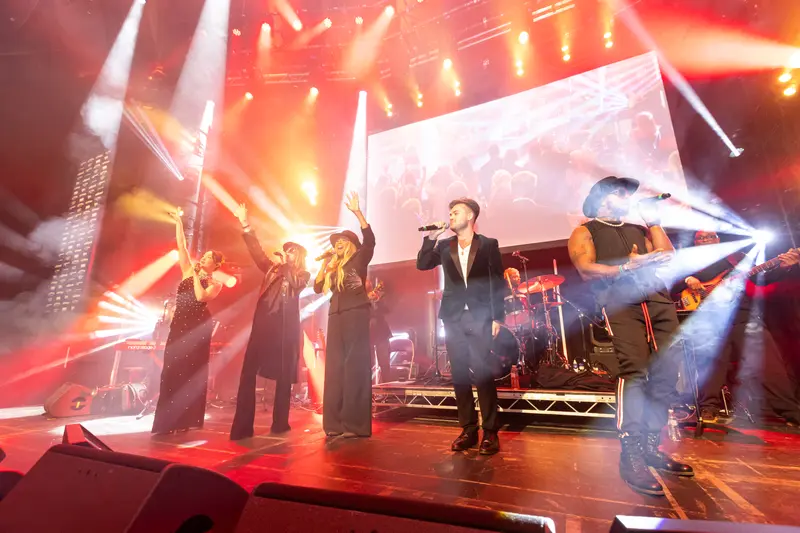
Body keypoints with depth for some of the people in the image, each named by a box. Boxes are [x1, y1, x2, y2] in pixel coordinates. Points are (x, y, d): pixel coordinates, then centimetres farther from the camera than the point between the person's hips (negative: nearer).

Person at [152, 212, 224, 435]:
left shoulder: (215, 285, 0)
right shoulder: (188, 271, 11)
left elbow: (201, 297, -19)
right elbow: (181, 246, 8)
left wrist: (196, 276, -9)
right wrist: (178, 222, 6)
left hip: (198, 327, -4)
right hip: (179, 325, 5)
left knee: (191, 371, -1)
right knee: (172, 370, 4)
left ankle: (187, 419, 7)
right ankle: (171, 419, 13)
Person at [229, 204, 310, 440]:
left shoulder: (302, 275, 13)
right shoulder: (272, 269, 21)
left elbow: (294, 284, -7)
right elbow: (257, 252, 10)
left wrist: (284, 265, -8)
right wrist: (245, 225, 2)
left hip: (286, 327, -2)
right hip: (264, 324, 2)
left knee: (284, 376, 2)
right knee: (248, 372, -7)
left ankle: (280, 423, 13)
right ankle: (242, 426, -4)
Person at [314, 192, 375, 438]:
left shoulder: (359, 259, 4)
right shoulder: (333, 268, 20)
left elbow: (370, 239, -13)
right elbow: (318, 288, 14)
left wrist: (357, 212, -18)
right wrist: (324, 265, 6)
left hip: (356, 314, -6)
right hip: (336, 316, 6)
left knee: (355, 366, -7)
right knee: (335, 367, 4)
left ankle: (355, 424, -3)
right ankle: (336, 422, 11)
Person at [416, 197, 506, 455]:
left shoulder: (488, 245, 3)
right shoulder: (444, 246, 12)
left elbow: (498, 283, 0)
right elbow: (422, 265, 3)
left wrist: (497, 317, -6)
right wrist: (431, 238, -4)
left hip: (480, 318, -3)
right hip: (453, 318, 4)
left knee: (483, 373, -4)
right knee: (459, 374, 6)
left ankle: (490, 432, 9)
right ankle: (468, 430, 18)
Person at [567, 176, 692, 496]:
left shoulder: (639, 230, 30)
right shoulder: (584, 232, 13)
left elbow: (669, 258, 18)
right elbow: (587, 270, -4)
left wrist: (653, 221, 19)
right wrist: (626, 267, -17)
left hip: (659, 299, 6)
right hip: (621, 301, -6)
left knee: (666, 374, 0)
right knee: (635, 372, -18)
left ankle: (650, 447, 13)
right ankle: (631, 457, -14)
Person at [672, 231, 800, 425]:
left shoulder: (737, 256, 22)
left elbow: (762, 278, 14)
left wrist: (783, 267, -6)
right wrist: (686, 281, -9)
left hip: (743, 312, 2)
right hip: (707, 314, -1)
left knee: (767, 362, -3)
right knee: (710, 361, -14)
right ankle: (709, 408, -10)